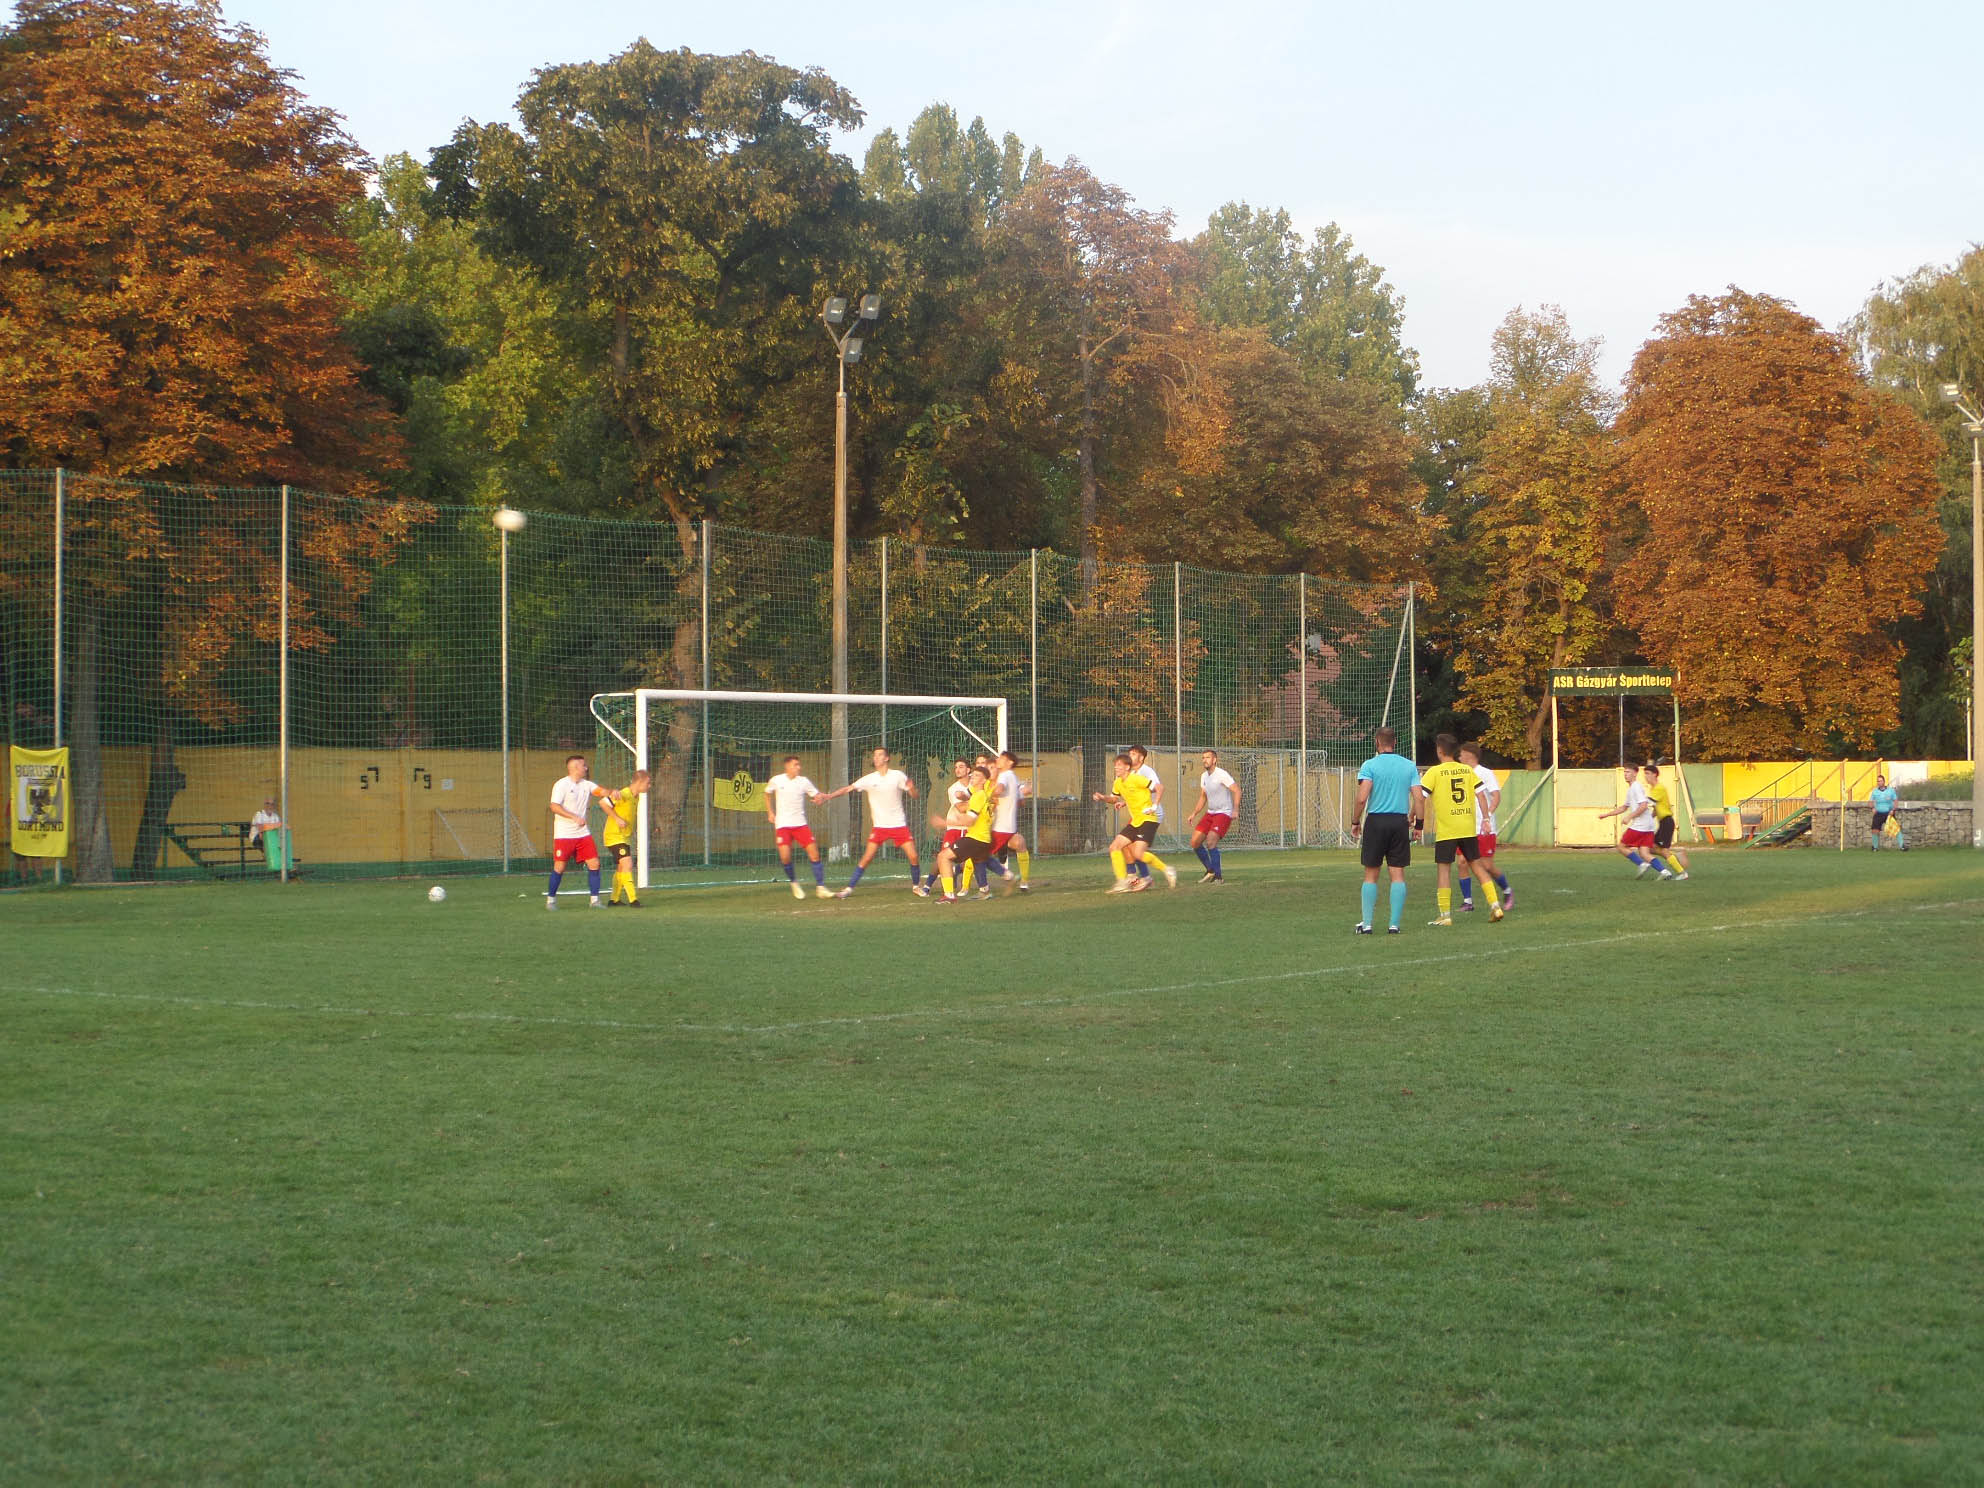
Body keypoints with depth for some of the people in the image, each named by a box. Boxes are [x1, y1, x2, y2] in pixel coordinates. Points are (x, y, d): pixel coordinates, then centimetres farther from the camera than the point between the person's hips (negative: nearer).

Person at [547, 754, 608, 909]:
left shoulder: (586, 785, 10)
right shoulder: (562, 785, -8)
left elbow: (601, 791, -4)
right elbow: (554, 807, -17)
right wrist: (575, 817, -24)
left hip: (583, 833, 5)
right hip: (563, 834, -5)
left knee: (594, 864, -3)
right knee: (559, 867, -3)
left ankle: (594, 899, 4)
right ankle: (551, 899, 12)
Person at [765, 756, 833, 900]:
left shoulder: (803, 781, 2)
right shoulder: (776, 781, 1)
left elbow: (817, 796, 4)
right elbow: (767, 793, 21)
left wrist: (821, 798, -20)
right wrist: (770, 812, 14)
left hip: (800, 824, 1)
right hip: (782, 825, -1)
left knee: (814, 854, -9)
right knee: (785, 857, -17)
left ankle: (821, 888, -1)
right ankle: (794, 883, 10)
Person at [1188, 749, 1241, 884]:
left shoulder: (1221, 775, -15)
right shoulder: (1204, 776, 11)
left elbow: (1237, 790, -21)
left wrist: (1236, 809, -32)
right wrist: (1194, 813, 11)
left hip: (1224, 813, -9)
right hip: (1210, 813, 9)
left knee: (1210, 842, -23)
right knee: (1195, 842, 4)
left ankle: (1218, 876, -14)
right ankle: (1210, 871, 18)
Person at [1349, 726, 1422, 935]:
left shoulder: (1370, 765, -4)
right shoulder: (1409, 766, 5)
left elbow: (1362, 798, -12)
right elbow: (1419, 798, 1)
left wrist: (1355, 822, -2)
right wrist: (1418, 823, 10)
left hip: (1376, 821, -2)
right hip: (1400, 822, 2)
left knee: (1371, 874, 6)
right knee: (1398, 874, 5)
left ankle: (1367, 923, 4)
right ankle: (1394, 924, 2)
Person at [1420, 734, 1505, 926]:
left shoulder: (1435, 772, -6)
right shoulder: (1468, 770, 8)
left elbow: (1421, 797, -10)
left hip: (1445, 829, -4)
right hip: (1469, 828, 4)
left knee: (1444, 869, 1)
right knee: (1476, 866, 13)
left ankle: (1445, 915, -2)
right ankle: (1495, 905, 6)